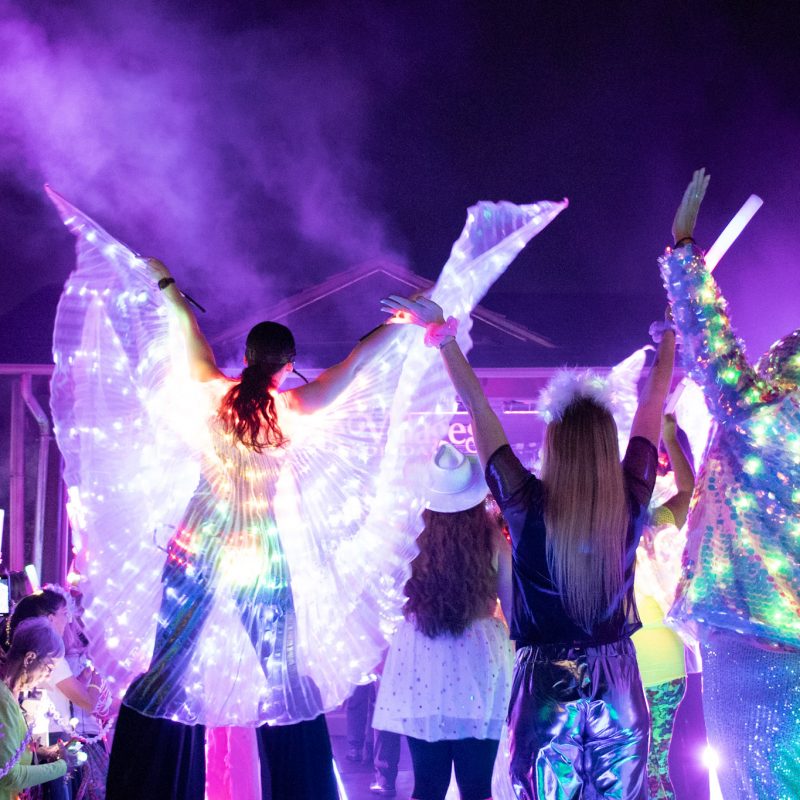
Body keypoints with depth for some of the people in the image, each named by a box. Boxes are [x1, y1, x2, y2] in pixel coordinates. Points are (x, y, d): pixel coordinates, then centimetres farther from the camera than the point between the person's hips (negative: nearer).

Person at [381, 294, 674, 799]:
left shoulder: (528, 506, -13)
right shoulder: (630, 502, -7)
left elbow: (478, 408, -6)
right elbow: (652, 407, 6)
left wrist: (442, 333, 1)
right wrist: (671, 336, 20)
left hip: (547, 685, -2)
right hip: (618, 686, 2)